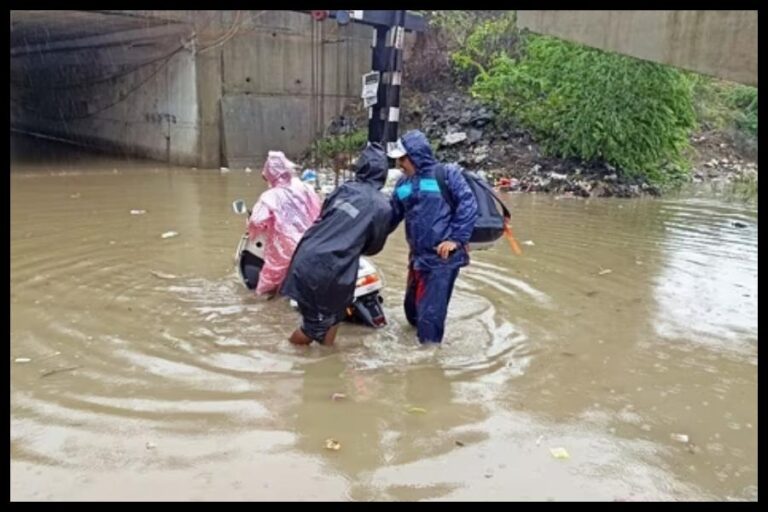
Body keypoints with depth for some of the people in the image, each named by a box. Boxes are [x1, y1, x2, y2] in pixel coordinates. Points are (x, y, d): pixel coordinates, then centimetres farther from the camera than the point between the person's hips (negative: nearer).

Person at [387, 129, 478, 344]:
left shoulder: (447, 174, -6)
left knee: (430, 314, -6)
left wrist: (456, 239, -19)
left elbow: (468, 205, -12)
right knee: (412, 308, 19)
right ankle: (422, 337, 44)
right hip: (417, 256, 7)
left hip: (443, 257, -7)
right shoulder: (403, 184, 12)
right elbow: (392, 217, 17)